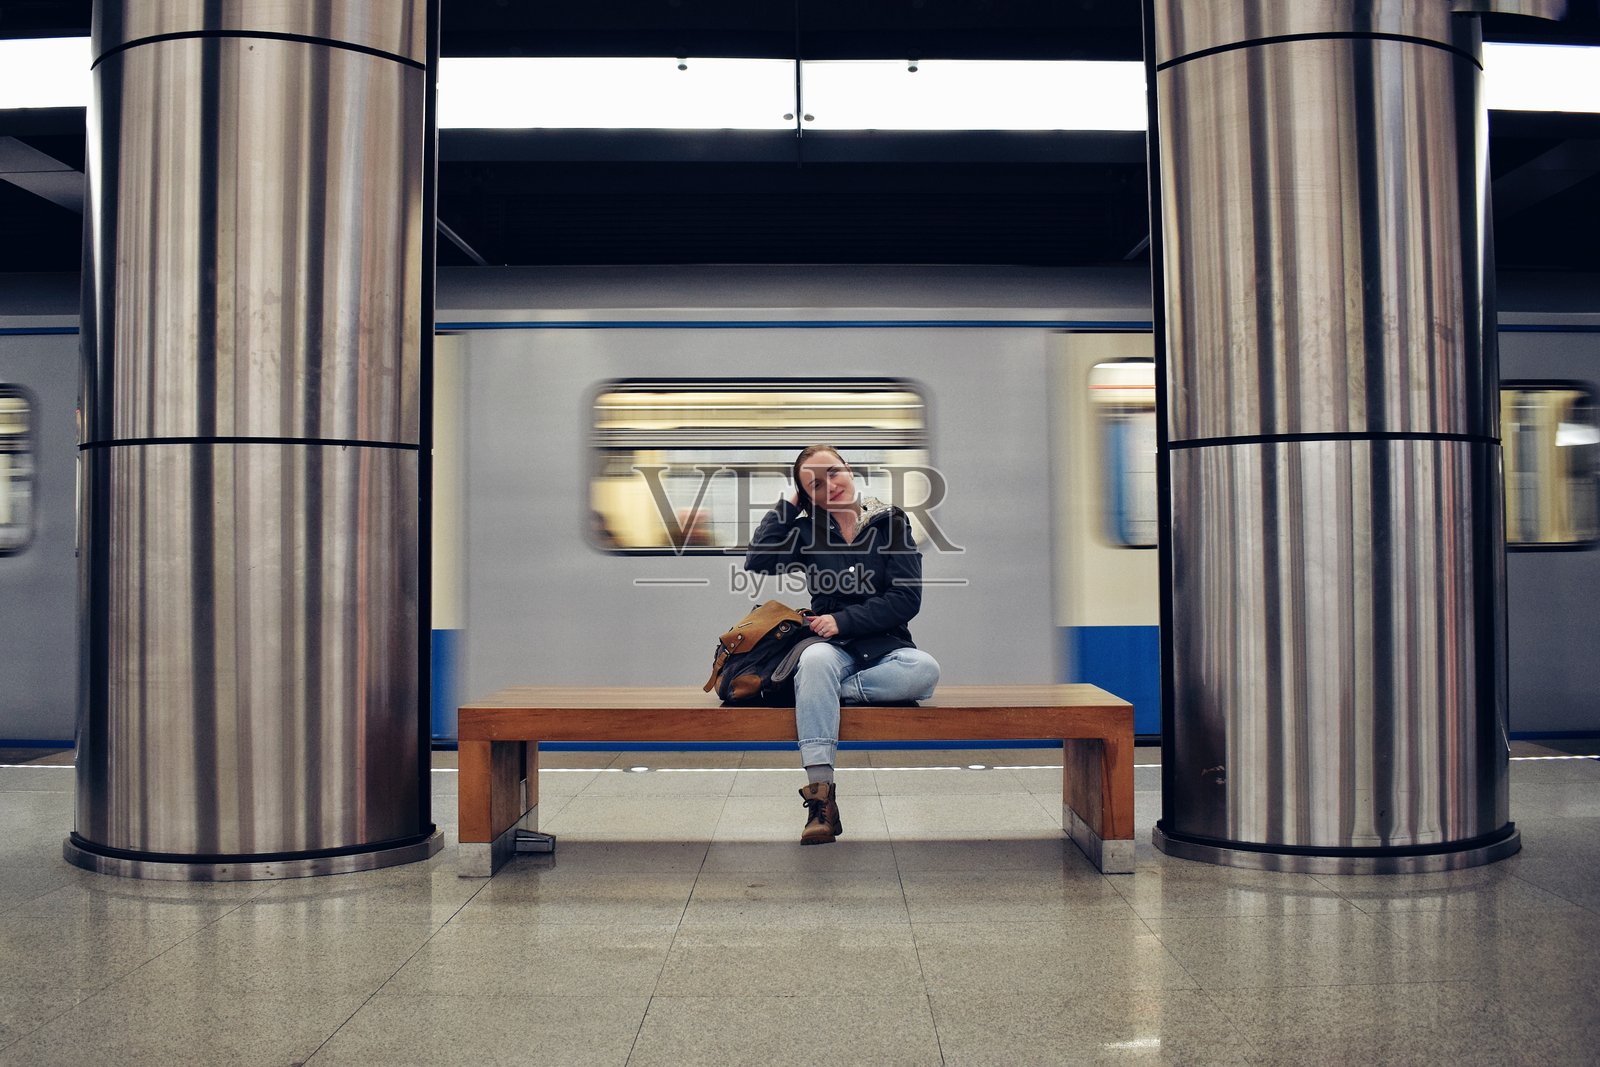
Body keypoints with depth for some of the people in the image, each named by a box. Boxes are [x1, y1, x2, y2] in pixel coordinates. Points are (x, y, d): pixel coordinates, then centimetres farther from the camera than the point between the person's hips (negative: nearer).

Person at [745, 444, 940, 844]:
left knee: (926, 669, -35)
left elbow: (906, 599, -3)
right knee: (815, 659, -38)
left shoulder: (891, 523, 6)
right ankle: (821, 799, -41)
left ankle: (830, 691, -21)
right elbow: (758, 562, -8)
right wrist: (788, 505, 2)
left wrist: (843, 620, -11)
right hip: (834, 649, 0)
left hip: (885, 649, 0)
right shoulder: (807, 532, 11)